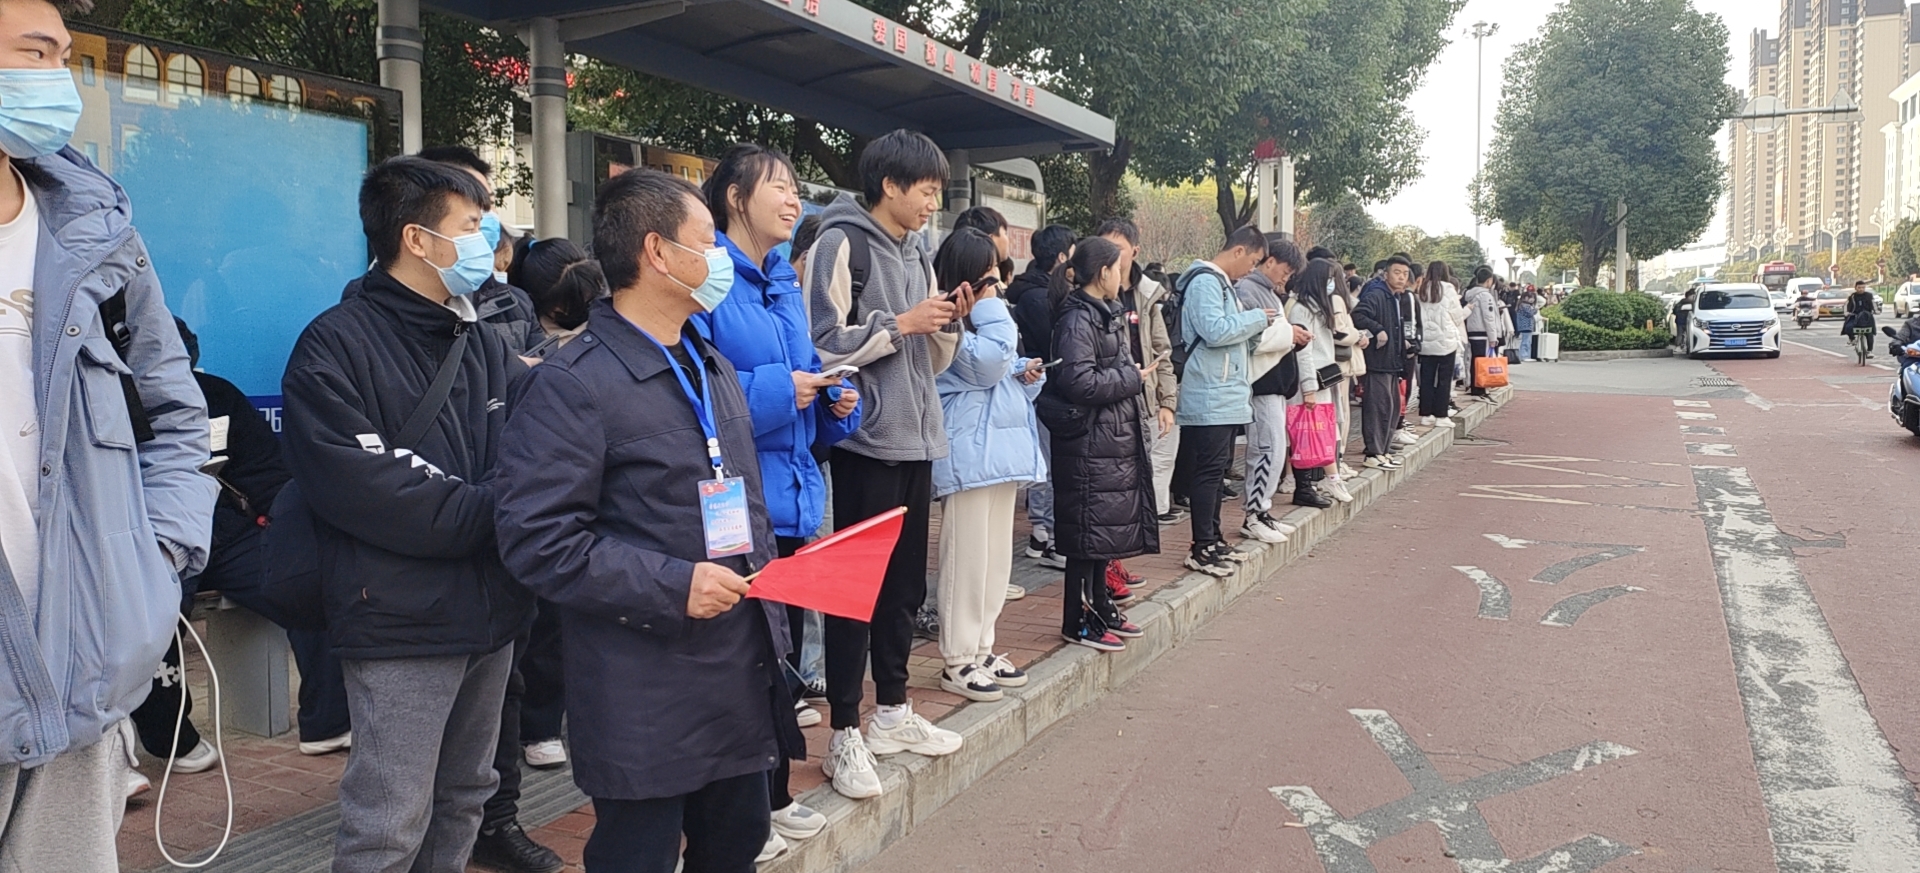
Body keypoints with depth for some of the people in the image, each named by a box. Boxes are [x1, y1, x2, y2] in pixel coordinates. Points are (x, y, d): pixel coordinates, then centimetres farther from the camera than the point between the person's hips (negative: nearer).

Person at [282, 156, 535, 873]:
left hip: (491, 611, 7)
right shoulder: (338, 345, -8)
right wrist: (492, 514, -17)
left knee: (465, 798, 19)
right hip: (402, 621, -7)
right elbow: (358, 485, -20)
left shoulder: (482, 344, 14)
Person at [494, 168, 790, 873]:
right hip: (644, 702, -8)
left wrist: (769, 619, 13)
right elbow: (538, 538, -19)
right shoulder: (571, 384, -13)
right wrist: (671, 587, -23)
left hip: (744, 677, 8)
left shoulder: (715, 368, 14)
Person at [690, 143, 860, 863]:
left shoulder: (784, 283, 14)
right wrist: (775, 392, -21)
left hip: (791, 496, 8)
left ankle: (773, 796, 31)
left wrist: (835, 399, 1)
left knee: (783, 648, 16)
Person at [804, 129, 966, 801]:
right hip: (866, 441, -8)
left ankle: (892, 713, 27)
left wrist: (949, 323, 1)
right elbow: (825, 344, -17)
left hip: (915, 441, 8)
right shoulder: (843, 244, -8)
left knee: (904, 585, 14)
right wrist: (899, 324, -14)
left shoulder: (916, 256, 16)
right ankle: (845, 735, 5)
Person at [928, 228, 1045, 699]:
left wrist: (1025, 373, 4)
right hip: (969, 453, -10)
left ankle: (981, 648, 22)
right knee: (968, 559, -6)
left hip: (1000, 449, 10)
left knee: (997, 557, 13)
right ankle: (957, 660, 2)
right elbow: (986, 364, -23)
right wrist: (990, 309, -15)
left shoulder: (982, 316, 19)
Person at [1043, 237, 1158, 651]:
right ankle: (1079, 620, 5)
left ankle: (1099, 606, 26)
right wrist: (1133, 378, -14)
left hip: (1115, 438, 10)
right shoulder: (1077, 319, -16)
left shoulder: (1105, 314, 16)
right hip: (1089, 442, -10)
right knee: (1089, 527, -4)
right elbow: (1081, 382, -25)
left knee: (1107, 524, 15)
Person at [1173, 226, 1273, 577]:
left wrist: (1257, 326, 7)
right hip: (1211, 399, -11)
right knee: (1208, 471, -8)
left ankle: (1212, 539, 23)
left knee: (1217, 469, 15)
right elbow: (1214, 331, -24)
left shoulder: (1221, 283, 20)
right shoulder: (1205, 282, -13)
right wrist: (1257, 318, -13)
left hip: (1226, 397, 11)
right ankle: (1201, 549, -4)